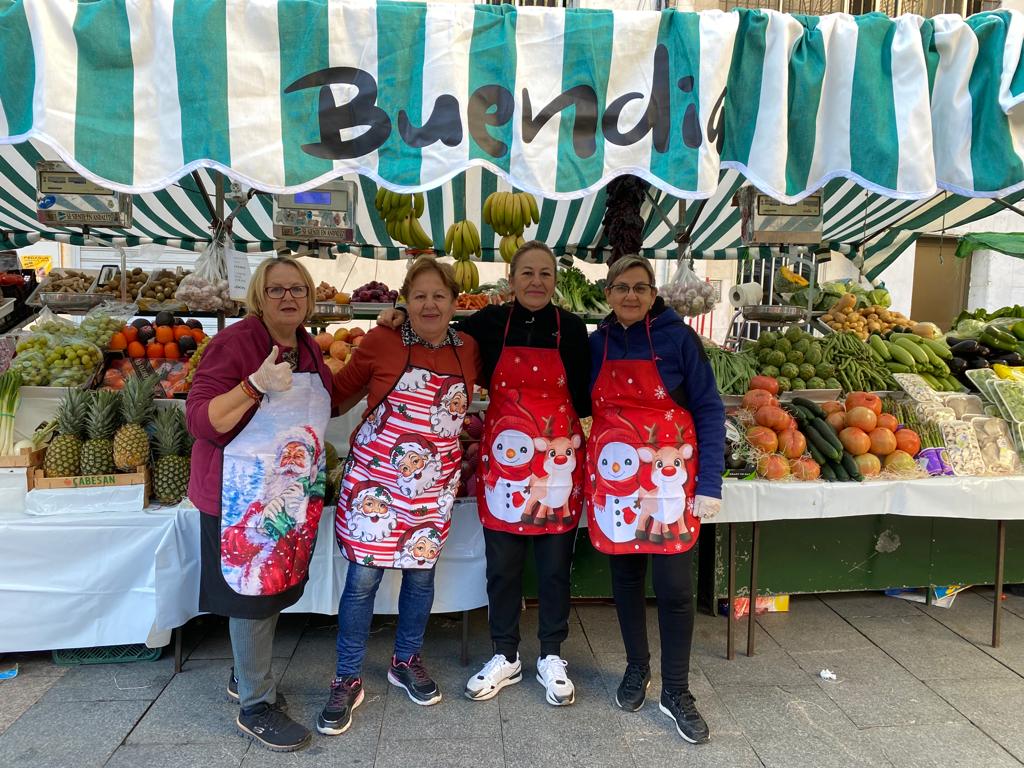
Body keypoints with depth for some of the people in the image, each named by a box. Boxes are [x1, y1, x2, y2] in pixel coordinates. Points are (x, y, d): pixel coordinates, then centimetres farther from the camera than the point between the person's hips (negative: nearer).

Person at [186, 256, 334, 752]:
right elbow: (200, 421, -20)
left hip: (295, 495, 7)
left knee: (276, 589, 18)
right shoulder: (235, 342, -16)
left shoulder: (308, 347, 6)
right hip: (244, 495, -7)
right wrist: (256, 385, -33)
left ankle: (245, 676, 40)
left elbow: (322, 405, 21)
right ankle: (255, 707, 21)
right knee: (252, 594, 4)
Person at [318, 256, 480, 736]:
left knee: (421, 571, 13)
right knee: (363, 576, 1)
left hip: (434, 482, 3)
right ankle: (347, 680, 21)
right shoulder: (380, 342, -9)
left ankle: (406, 661, 37)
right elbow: (342, 393, 5)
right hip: (375, 476, -3)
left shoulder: (468, 351, 1)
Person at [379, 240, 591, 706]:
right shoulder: (489, 323, -1)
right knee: (502, 565, 11)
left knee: (555, 565, 11)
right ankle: (505, 657, 31)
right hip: (503, 459, 1)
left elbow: (585, 402, 1)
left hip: (558, 460, 0)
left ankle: (551, 657, 31)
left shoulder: (571, 328, -2)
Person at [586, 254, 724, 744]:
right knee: (625, 578, 13)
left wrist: (710, 483, -11)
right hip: (614, 474, 3)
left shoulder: (678, 338, -6)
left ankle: (676, 692, 20)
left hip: (669, 475, -3)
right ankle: (636, 669, 34)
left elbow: (709, 410, -6)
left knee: (674, 587, 2)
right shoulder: (596, 344, 4)